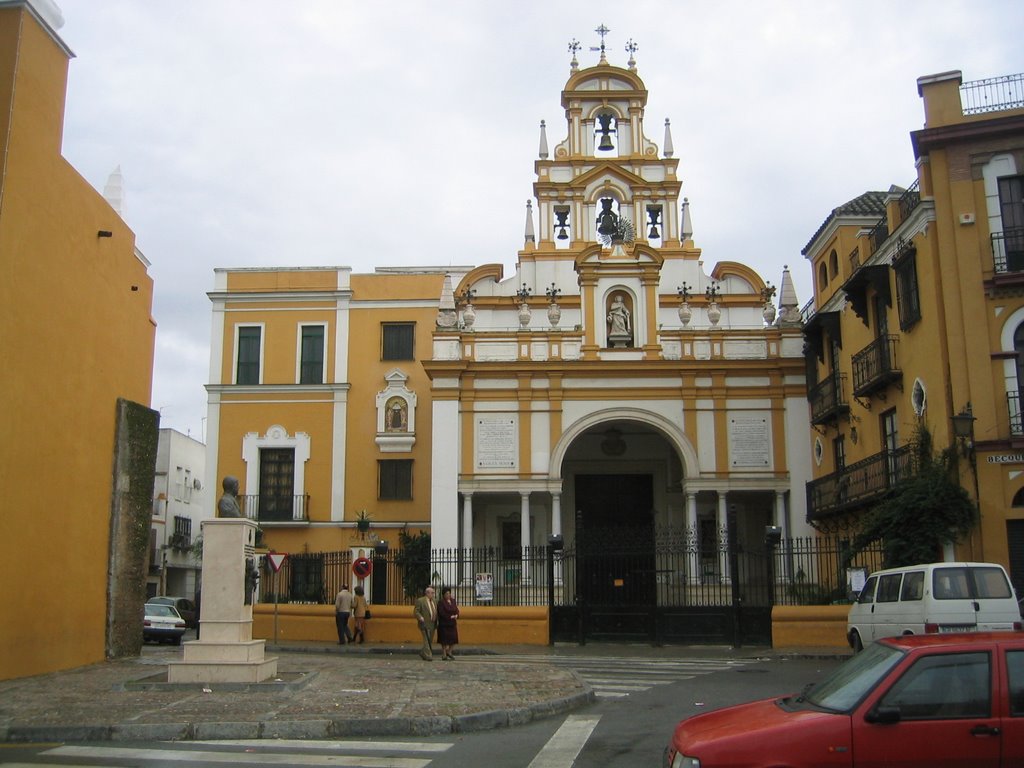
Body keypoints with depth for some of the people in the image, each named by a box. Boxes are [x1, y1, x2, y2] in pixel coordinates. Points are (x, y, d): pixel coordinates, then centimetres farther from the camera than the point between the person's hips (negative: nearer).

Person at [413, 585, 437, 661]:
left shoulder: (434, 601, 16)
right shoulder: (420, 601, -6)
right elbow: (416, 611, -9)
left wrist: (436, 621, 12)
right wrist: (420, 617, -24)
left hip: (432, 624, 7)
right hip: (425, 624, -7)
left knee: (430, 641, 9)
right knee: (427, 640, -11)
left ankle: (422, 653, 24)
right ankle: (428, 655, -9)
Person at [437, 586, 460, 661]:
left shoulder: (453, 601, 9)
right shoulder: (441, 603, -9)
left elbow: (456, 610, 9)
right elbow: (442, 613, -16)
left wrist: (456, 615, -12)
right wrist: (451, 617, -14)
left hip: (452, 624, 6)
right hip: (444, 624, -6)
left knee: (454, 639, 5)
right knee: (445, 640, -1)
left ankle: (449, 652, 26)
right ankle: (444, 656, 9)